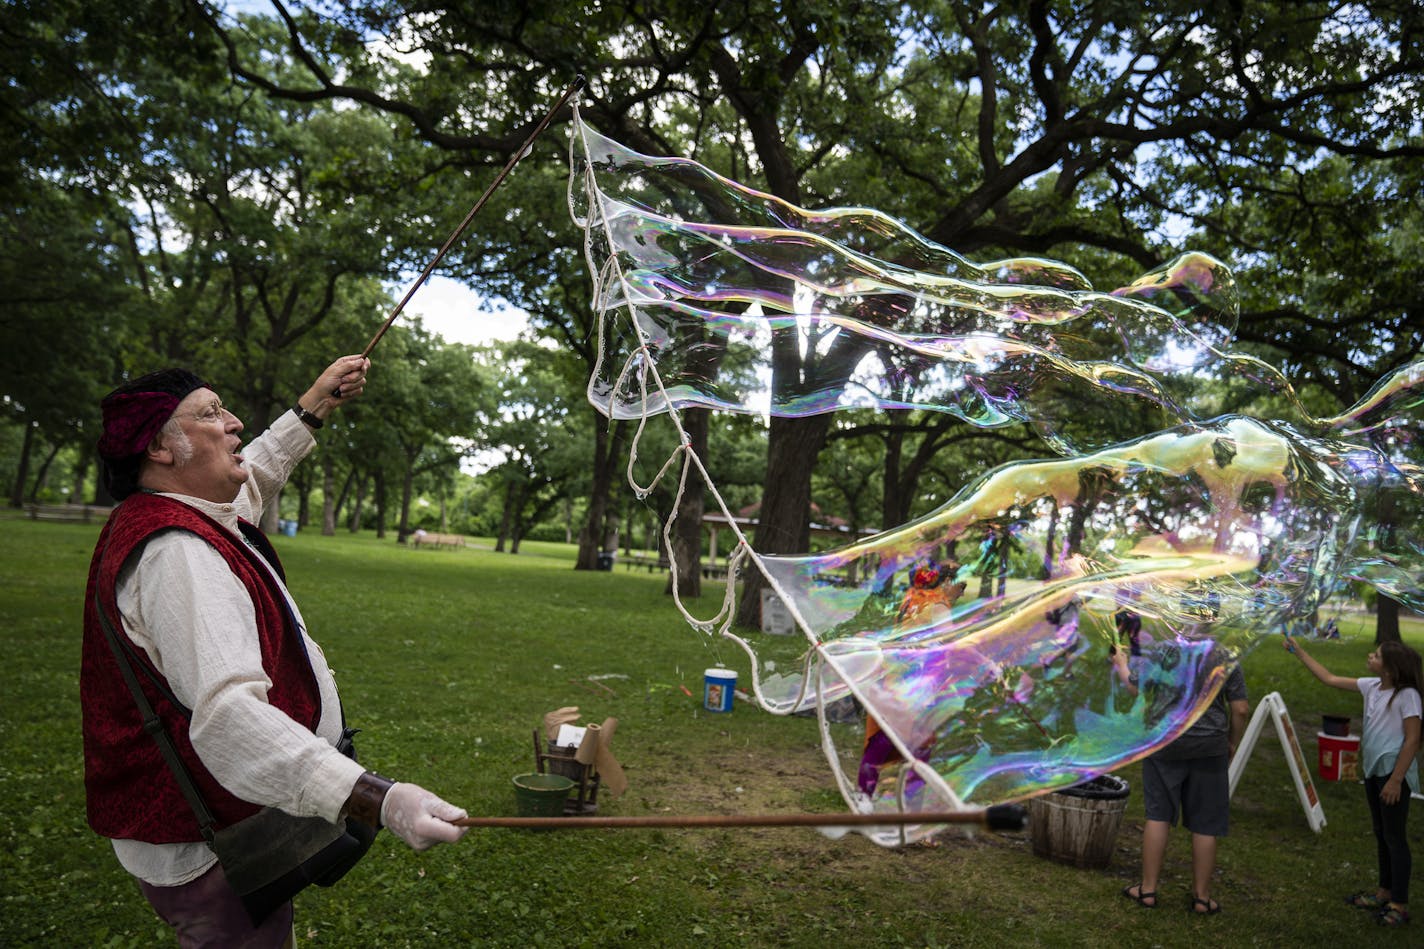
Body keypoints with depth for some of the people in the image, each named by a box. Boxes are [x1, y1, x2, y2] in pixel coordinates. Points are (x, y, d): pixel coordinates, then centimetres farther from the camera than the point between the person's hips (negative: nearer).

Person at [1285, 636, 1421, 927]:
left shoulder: (1406, 695, -17)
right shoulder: (1372, 686, 4)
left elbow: (1413, 740, -18)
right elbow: (1330, 678, 13)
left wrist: (1396, 779, -19)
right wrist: (1299, 652, 13)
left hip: (1393, 773, -8)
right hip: (1373, 771, 8)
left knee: (1395, 837, 0)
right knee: (1381, 835, 17)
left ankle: (1399, 905, 11)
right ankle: (1385, 893, 30)